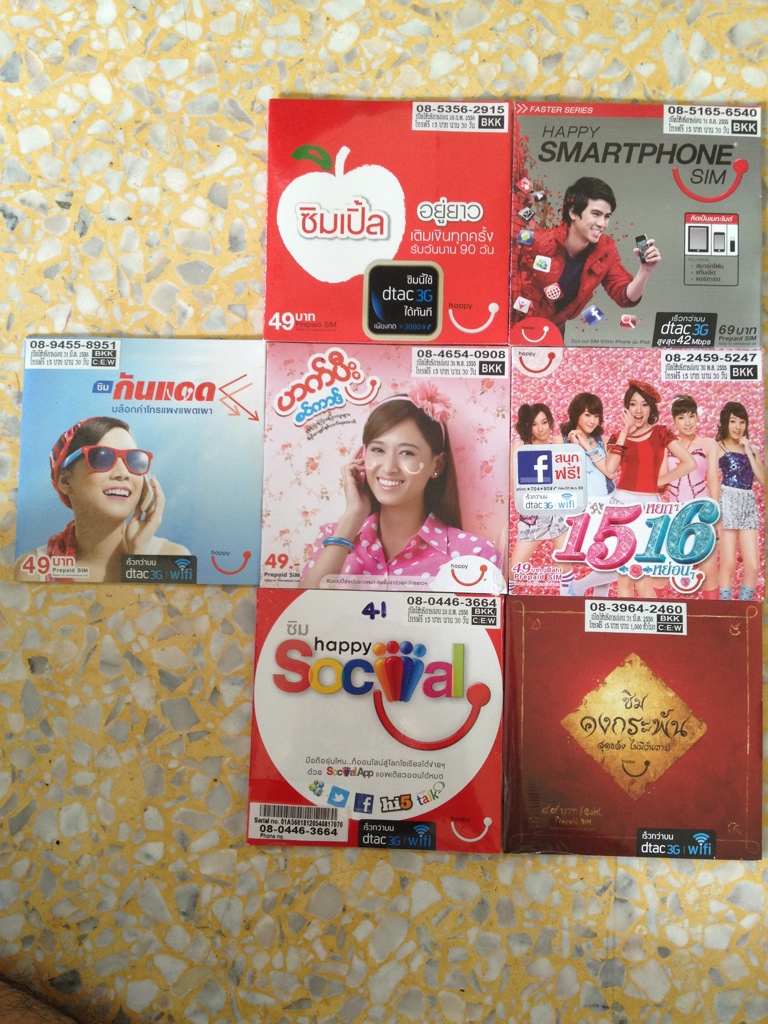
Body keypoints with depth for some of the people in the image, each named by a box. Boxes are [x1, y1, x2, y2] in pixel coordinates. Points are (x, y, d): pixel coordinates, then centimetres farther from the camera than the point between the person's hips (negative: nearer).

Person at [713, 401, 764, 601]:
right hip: (728, 504, -5)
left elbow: (763, 480, 5)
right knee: (728, 565, -4)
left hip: (749, 505, 5)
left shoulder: (751, 448, 18)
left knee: (753, 566, 0)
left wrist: (748, 451, 1)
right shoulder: (717, 447, 3)